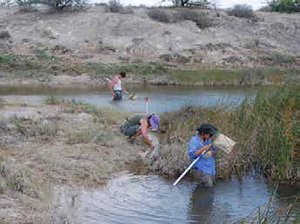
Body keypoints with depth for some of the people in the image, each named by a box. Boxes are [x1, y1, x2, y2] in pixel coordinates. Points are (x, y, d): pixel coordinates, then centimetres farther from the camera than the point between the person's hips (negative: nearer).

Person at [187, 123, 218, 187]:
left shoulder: (208, 140, 8)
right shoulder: (194, 140, -13)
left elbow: (214, 150, 17)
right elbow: (191, 154, -23)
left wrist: (211, 152, -7)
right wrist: (203, 148, -24)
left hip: (211, 169, 7)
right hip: (201, 169, -7)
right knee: (208, 187, -13)